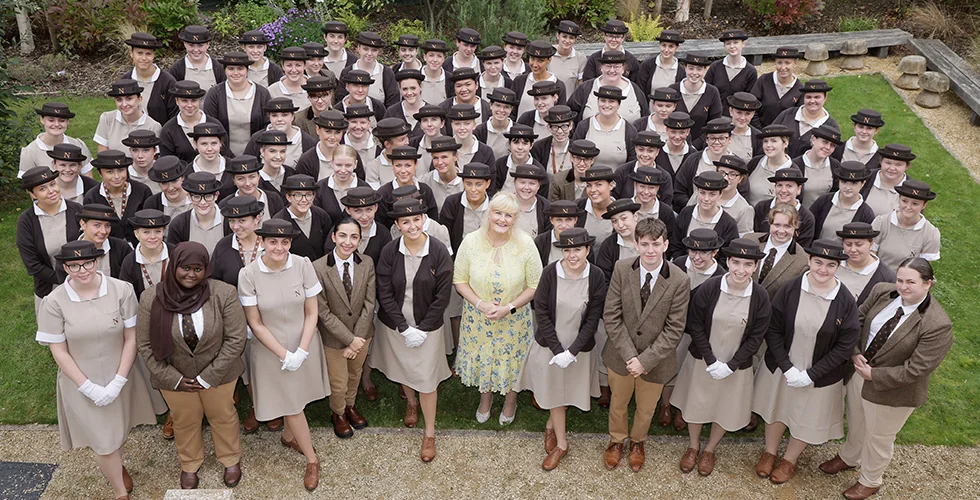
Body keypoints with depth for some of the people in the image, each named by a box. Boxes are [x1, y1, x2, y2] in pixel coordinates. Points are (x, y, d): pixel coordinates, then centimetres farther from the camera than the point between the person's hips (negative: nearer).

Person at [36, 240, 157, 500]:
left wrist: (117, 382, -13)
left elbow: (131, 338, -8)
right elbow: (59, 352, -9)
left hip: (119, 379, 1)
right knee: (101, 440, 8)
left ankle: (116, 464, 54)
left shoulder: (122, 290, -14)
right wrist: (89, 388, -12)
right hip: (80, 383, -1)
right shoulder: (54, 302, -14)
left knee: (120, 430, 20)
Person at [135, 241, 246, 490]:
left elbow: (236, 339, -16)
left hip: (218, 373, -1)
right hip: (174, 376, 1)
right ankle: (189, 464, 47)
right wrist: (173, 379, -11)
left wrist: (208, 377, -16)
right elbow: (145, 345, -9)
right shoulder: (152, 298, -17)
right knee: (184, 421, 21)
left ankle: (231, 459, 45)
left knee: (222, 416, 20)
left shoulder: (224, 294, -21)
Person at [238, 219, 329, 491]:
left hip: (303, 346, 2)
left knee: (295, 396, 19)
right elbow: (255, 323, -10)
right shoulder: (248, 274, -17)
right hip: (271, 350, -1)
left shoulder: (303, 265, -14)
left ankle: (288, 436, 50)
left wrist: (301, 351, -14)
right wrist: (283, 354, -13)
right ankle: (312, 459, 27)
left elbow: (312, 313, -7)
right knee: (290, 402, 9)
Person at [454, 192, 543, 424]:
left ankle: (510, 401, 49)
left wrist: (509, 308, -20)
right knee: (482, 358, 21)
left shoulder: (525, 244, -18)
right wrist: (480, 304, -20)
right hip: (478, 318, 1)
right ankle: (485, 397, 52)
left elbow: (535, 286, -11)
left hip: (514, 320, -1)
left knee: (512, 360, 18)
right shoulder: (471, 241, -15)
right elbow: (460, 280, -6)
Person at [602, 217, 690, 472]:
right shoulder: (621, 269, -16)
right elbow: (611, 316, -12)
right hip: (621, 354, 1)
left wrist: (645, 360, -20)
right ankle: (616, 440, 53)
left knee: (646, 408, 23)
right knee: (618, 403, 24)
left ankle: (637, 442, 53)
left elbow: (674, 329, -15)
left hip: (655, 359, -1)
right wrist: (629, 355, -18)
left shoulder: (680, 281, -20)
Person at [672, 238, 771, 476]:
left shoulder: (760, 296, -16)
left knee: (726, 411, 17)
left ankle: (709, 450, 43)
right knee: (696, 404, 17)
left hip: (735, 365, 1)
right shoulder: (708, 288, -19)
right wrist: (711, 361, -15)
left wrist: (731, 366, -14)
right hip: (703, 360, 0)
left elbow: (756, 336, -9)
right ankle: (693, 447, 43)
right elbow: (695, 325, -11)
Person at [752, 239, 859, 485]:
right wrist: (787, 367, -16)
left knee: (806, 418, 18)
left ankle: (789, 461, 43)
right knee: (776, 409, 21)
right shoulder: (789, 289, -16)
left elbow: (845, 345, -11)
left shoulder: (845, 301, -17)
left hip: (820, 375, -1)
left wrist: (811, 374, -15)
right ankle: (769, 452, 46)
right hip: (781, 367, 1)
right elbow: (773, 330, -9)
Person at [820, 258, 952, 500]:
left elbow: (916, 369, -26)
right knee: (855, 423, 30)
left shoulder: (938, 325, -29)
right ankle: (848, 457, 60)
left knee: (879, 438, 20)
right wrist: (855, 352, -13)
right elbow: (858, 319, 1)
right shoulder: (882, 291, -13)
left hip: (891, 392, -5)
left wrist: (874, 375, -21)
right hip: (859, 373, 5)